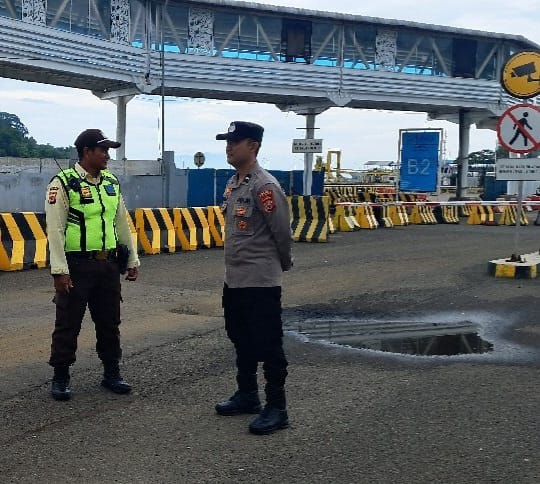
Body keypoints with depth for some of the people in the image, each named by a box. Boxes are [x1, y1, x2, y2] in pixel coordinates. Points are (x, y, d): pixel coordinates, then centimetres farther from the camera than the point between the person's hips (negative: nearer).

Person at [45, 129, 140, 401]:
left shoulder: (111, 182, 10)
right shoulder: (63, 183, -9)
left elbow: (122, 223, 16)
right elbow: (55, 230, -13)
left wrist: (132, 260, 15)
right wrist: (60, 271, -17)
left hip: (108, 264, 6)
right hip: (76, 265, -6)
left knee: (109, 322, 13)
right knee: (68, 323, 4)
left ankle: (111, 373, 26)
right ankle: (60, 378, 17)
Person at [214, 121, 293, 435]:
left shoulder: (264, 186, -18)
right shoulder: (232, 184, 10)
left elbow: (282, 232, -14)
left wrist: (284, 264, 0)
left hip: (261, 282, -9)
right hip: (234, 279, 10)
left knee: (268, 347, -1)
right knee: (242, 341, 20)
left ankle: (277, 409, 9)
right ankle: (247, 396, 34)